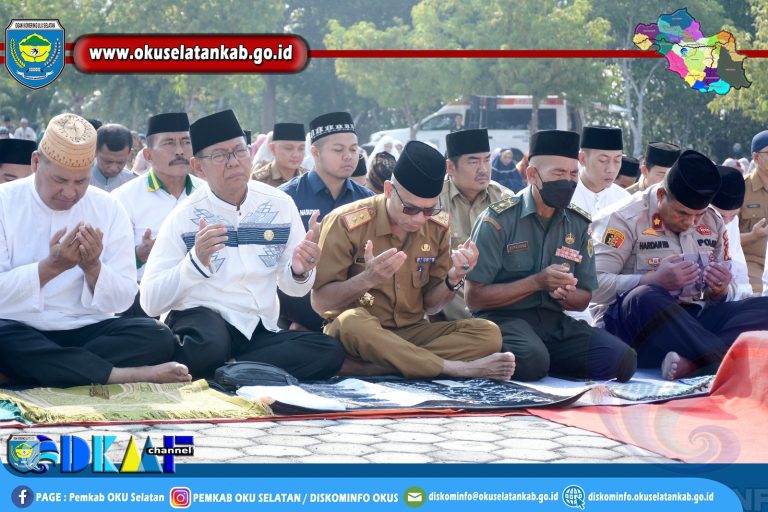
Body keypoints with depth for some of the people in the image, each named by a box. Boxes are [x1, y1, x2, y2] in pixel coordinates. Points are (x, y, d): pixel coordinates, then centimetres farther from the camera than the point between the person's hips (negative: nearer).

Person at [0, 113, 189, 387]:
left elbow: (123, 300, 1)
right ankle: (120, 374, -28)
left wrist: (92, 267, -18)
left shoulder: (109, 209, 4)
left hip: (87, 330, 3)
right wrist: (51, 266, -21)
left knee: (158, 336, -22)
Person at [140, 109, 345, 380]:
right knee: (209, 346, -41)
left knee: (330, 351, -23)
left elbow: (292, 287, 15)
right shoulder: (183, 217, -5)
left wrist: (299, 271, -9)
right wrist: (195, 261, -25)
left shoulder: (279, 205, 5)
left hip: (261, 330, 5)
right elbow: (150, 302, -10)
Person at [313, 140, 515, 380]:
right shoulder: (346, 223, -13)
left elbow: (430, 304, 9)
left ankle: (365, 366, -29)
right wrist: (367, 279, -28)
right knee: (351, 322, -40)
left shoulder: (437, 227, 3)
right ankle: (456, 368, -27)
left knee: (488, 334, -19)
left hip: (411, 332, 5)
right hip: (355, 334, -5)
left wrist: (453, 279, -13)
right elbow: (320, 302, -11)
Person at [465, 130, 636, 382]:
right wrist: (537, 282, -16)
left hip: (553, 320, 6)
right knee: (532, 360, -39)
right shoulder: (498, 219, -7)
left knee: (623, 359, -18)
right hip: (504, 317, -6)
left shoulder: (579, 224, 10)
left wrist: (564, 294, -9)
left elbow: (583, 299, 16)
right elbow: (474, 297, -10)